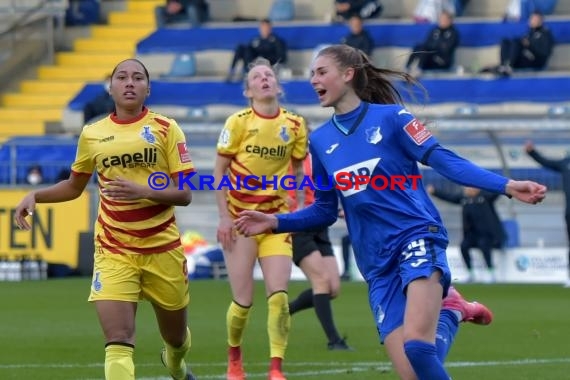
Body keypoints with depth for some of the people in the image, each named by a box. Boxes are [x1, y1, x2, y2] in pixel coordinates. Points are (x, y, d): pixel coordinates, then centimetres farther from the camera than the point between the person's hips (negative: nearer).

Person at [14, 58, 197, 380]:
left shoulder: (165, 129, -3)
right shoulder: (92, 135, 4)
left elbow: (184, 194, -8)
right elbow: (75, 186, 20)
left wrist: (143, 191, -24)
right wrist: (35, 196, 3)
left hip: (162, 249, 0)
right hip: (113, 252, 0)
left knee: (176, 337, 19)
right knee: (118, 344, -17)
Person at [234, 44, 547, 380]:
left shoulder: (389, 116, -2)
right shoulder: (320, 140, 12)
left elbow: (445, 160, -7)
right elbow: (325, 212, 20)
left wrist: (507, 186, -18)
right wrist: (275, 222, 6)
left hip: (417, 238, -5)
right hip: (378, 263, 5)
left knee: (417, 344, -30)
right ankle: (449, 310, 20)